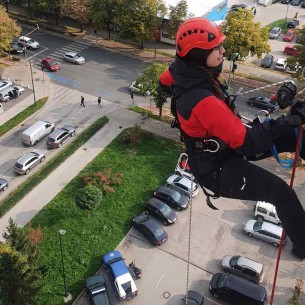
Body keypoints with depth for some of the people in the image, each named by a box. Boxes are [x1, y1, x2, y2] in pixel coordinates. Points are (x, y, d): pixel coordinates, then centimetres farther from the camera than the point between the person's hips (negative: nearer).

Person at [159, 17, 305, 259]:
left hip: (220, 147, 9)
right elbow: (247, 141, -31)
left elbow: (165, 80, 15)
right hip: (218, 170, -9)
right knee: (282, 193, -16)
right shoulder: (204, 101, -37)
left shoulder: (184, 72, -11)